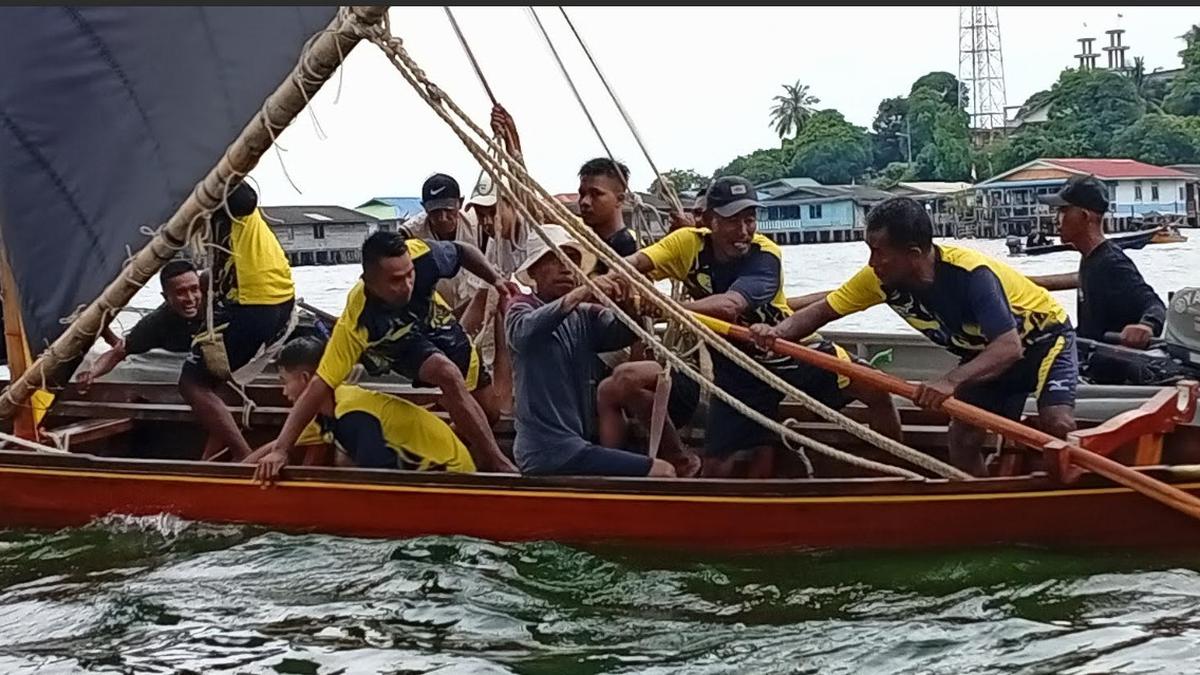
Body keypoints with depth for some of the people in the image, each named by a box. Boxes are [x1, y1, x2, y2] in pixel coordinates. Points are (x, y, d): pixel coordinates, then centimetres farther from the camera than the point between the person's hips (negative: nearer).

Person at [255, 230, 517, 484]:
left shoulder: (420, 255, -36)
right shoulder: (355, 323, -42)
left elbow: (462, 251, -12)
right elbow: (321, 385, -42)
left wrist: (496, 280, -18)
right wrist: (280, 450, -46)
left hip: (444, 330, 4)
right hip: (403, 347, -4)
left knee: (487, 413, 9)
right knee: (449, 374, -35)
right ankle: (497, 463, -21)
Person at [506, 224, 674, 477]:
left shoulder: (586, 316, 16)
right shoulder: (523, 307, 1)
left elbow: (621, 332, -5)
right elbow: (523, 331, -24)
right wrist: (577, 295, -36)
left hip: (582, 443, 7)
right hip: (549, 451, -7)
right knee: (661, 473, -14)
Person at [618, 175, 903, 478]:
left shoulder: (766, 255, -24)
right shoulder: (689, 244, -15)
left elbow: (729, 306, -42)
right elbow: (635, 264, -29)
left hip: (793, 349, -1)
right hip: (739, 368, 1)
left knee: (876, 391, -13)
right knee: (716, 469, -6)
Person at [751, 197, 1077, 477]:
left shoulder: (972, 274, -39)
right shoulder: (881, 278, -20)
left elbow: (1010, 347, -48)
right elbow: (822, 310, -11)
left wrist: (952, 380, -62)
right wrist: (779, 331, -32)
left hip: (1045, 339, -6)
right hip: (987, 354, 6)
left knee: (1056, 424, -26)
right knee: (963, 440, -3)